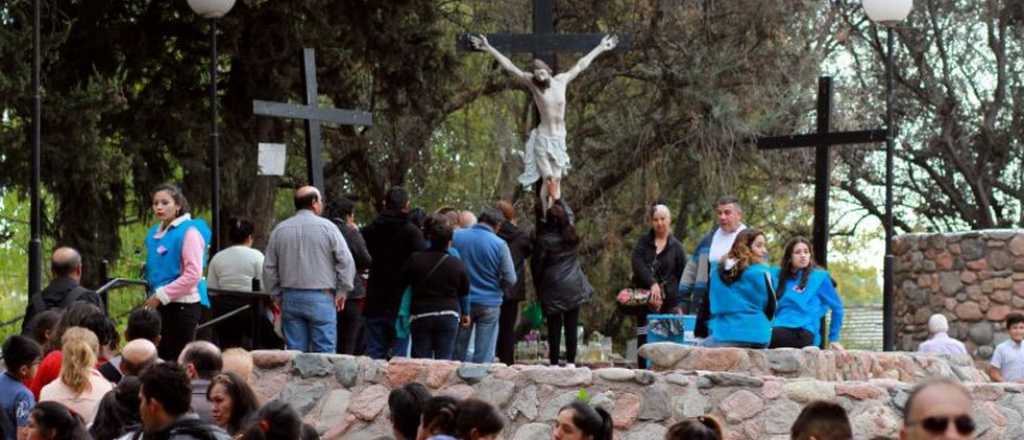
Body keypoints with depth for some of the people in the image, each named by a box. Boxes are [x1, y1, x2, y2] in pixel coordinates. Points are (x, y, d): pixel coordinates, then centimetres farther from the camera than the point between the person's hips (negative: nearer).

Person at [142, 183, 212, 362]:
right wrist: (153, 296, 11)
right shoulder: (154, 233, 12)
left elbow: (193, 274, -16)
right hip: (161, 305, 7)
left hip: (183, 304, -7)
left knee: (177, 359, -5)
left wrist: (161, 296, -14)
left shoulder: (189, 231, -10)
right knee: (160, 356, 5)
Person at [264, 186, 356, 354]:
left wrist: (278, 295, 17)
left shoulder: (279, 230, 7)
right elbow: (346, 262, -7)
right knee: (324, 351, -3)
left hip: (290, 299, 4)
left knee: (295, 351, 5)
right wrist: (342, 292, 2)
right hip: (320, 297, -4)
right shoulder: (326, 227, -5)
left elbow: (269, 269, 10)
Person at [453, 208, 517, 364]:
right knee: (484, 355, 4)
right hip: (489, 304, -2)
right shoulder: (499, 244, -12)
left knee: (458, 352, 13)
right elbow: (510, 279, -12)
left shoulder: (457, 236, -5)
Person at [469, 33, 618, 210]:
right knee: (548, 180, -12)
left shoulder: (561, 80, 5)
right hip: (543, 139, -4)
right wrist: (489, 49, -14)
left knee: (556, 181, 1)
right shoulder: (532, 84, -4)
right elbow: (510, 67, -9)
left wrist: (600, 48, 28)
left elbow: (581, 65, 18)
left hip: (559, 139, 4)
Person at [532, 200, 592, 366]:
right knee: (571, 327, 6)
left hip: (553, 289, -3)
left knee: (554, 328, 0)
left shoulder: (544, 240, -11)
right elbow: (569, 213, 22)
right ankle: (571, 362, 7)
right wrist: (558, 199, 35)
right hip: (573, 288, 4)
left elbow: (536, 265, -4)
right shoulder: (572, 235, 1)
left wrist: (538, 288, 10)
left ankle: (554, 363, 1)